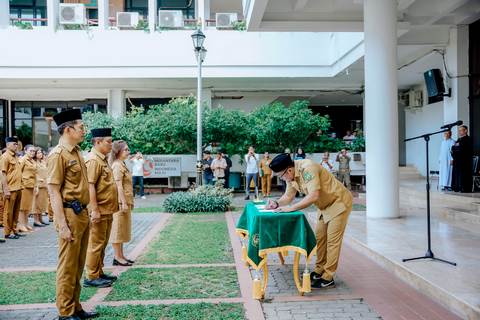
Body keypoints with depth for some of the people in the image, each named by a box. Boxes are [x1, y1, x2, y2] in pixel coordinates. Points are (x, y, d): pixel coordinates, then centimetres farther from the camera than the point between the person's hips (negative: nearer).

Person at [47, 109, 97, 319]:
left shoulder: (76, 152, 13)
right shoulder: (58, 154, -13)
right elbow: (54, 192, -17)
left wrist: (85, 214, 18)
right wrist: (62, 224, -21)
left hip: (82, 214, 9)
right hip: (70, 215, -9)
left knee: (78, 265, 16)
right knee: (68, 267, 2)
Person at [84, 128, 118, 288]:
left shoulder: (103, 159, 16)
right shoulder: (93, 160, -15)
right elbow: (90, 186, -22)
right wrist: (95, 210, -24)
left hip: (107, 210, 10)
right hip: (99, 211, -10)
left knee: (102, 244, 16)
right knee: (96, 244, -1)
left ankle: (99, 273, 27)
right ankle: (91, 277, 8)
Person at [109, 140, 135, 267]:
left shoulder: (122, 164, 17)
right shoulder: (117, 165, -13)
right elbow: (118, 185, -19)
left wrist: (129, 202, 20)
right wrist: (124, 203, -22)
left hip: (125, 202, 10)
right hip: (120, 202, -10)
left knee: (122, 229, 13)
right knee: (118, 229, -3)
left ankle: (121, 255, 21)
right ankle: (117, 257, 4)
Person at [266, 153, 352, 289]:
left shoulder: (307, 168, -32)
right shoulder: (290, 174, -6)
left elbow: (314, 196, -38)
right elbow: (288, 196, 4)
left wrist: (291, 208, -35)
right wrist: (277, 203, -15)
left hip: (339, 202, -9)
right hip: (326, 205, 9)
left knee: (332, 240, -5)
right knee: (319, 237, 12)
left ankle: (328, 278, 2)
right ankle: (319, 270, 24)